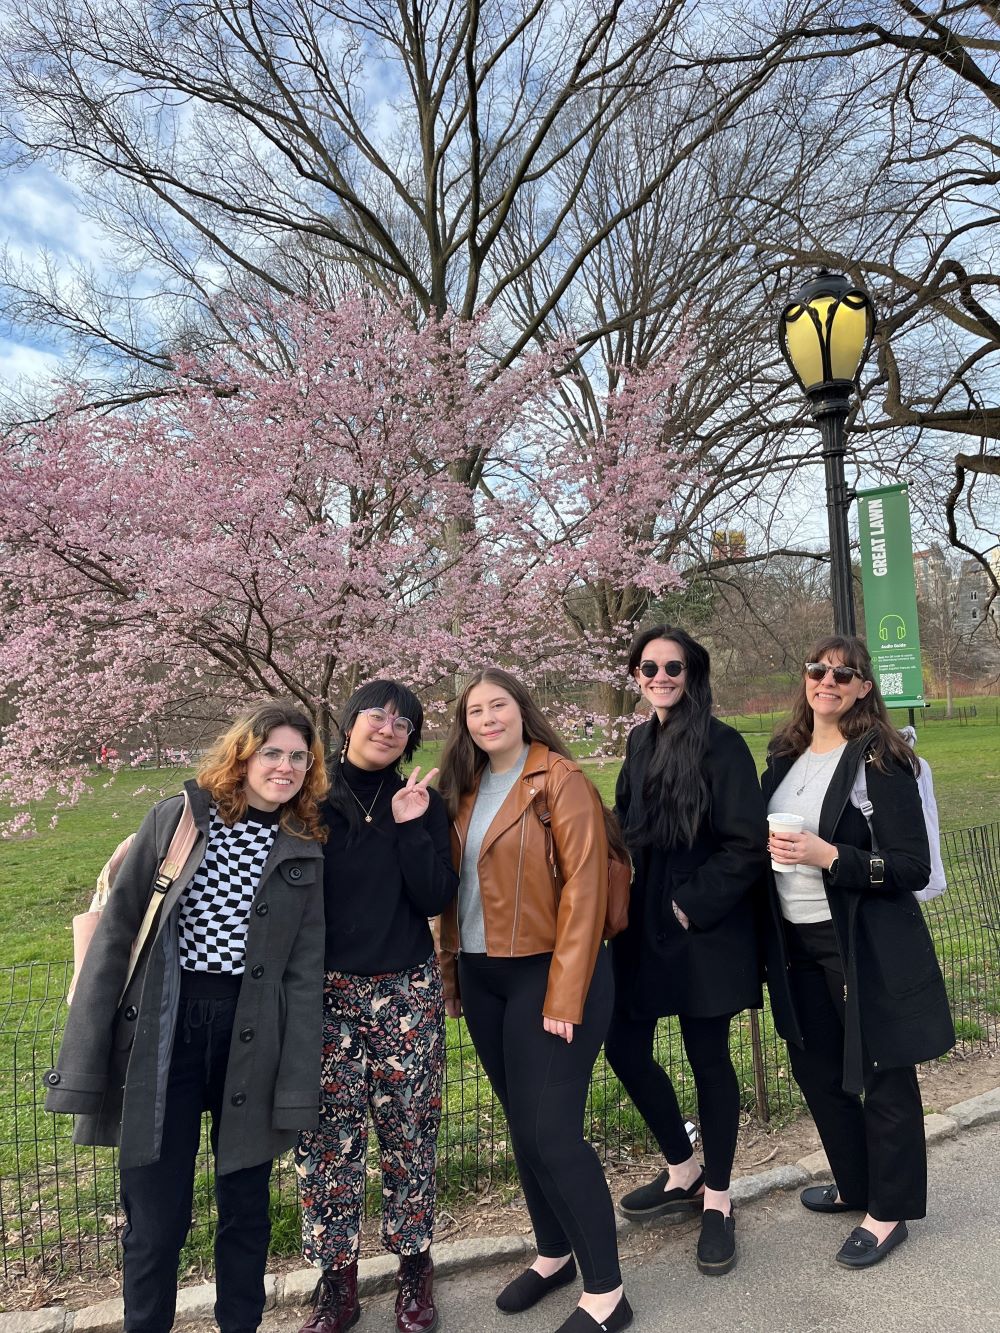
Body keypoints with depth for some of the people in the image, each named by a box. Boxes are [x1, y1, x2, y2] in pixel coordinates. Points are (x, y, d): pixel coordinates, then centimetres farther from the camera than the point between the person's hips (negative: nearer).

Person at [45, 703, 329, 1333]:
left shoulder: (304, 852, 2)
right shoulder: (176, 818, -3)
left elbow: (305, 972, 2)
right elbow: (115, 933, -3)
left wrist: (297, 1086, -2)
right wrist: (85, 1058, -6)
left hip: (250, 1038, 2)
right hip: (160, 1033, -1)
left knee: (246, 1206, 15)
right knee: (156, 1215, 8)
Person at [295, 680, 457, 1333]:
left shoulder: (422, 803, 2)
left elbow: (436, 899, -5)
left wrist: (412, 828, -14)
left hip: (407, 992, 1)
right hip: (325, 992, 0)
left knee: (409, 1132, 8)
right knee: (329, 1137, 4)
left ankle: (415, 1267, 29)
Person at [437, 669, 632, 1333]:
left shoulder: (561, 781, -11)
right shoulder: (464, 789, 8)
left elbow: (583, 889, -16)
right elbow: (455, 887, 12)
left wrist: (564, 996, -19)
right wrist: (452, 972, 8)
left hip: (547, 973, -6)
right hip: (482, 976, 7)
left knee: (551, 1132, -4)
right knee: (521, 1126, 17)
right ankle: (554, 1254, 37)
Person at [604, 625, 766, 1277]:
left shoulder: (722, 745, -12)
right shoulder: (640, 742, 8)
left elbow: (746, 845, -15)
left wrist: (694, 905, -15)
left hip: (703, 927, -6)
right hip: (643, 924, 7)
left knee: (708, 1055, 7)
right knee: (625, 1047, 10)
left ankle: (717, 1200, 29)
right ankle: (684, 1172, 34)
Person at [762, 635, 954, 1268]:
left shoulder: (880, 760, -13)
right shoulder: (785, 754, 6)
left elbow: (914, 867, -16)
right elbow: (761, 833, 18)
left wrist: (829, 857, -26)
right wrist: (767, 847, -4)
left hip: (866, 946, -7)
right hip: (797, 943, 7)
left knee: (882, 1073, 9)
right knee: (816, 1068, 18)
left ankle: (890, 1210, 29)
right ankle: (856, 1184, 40)